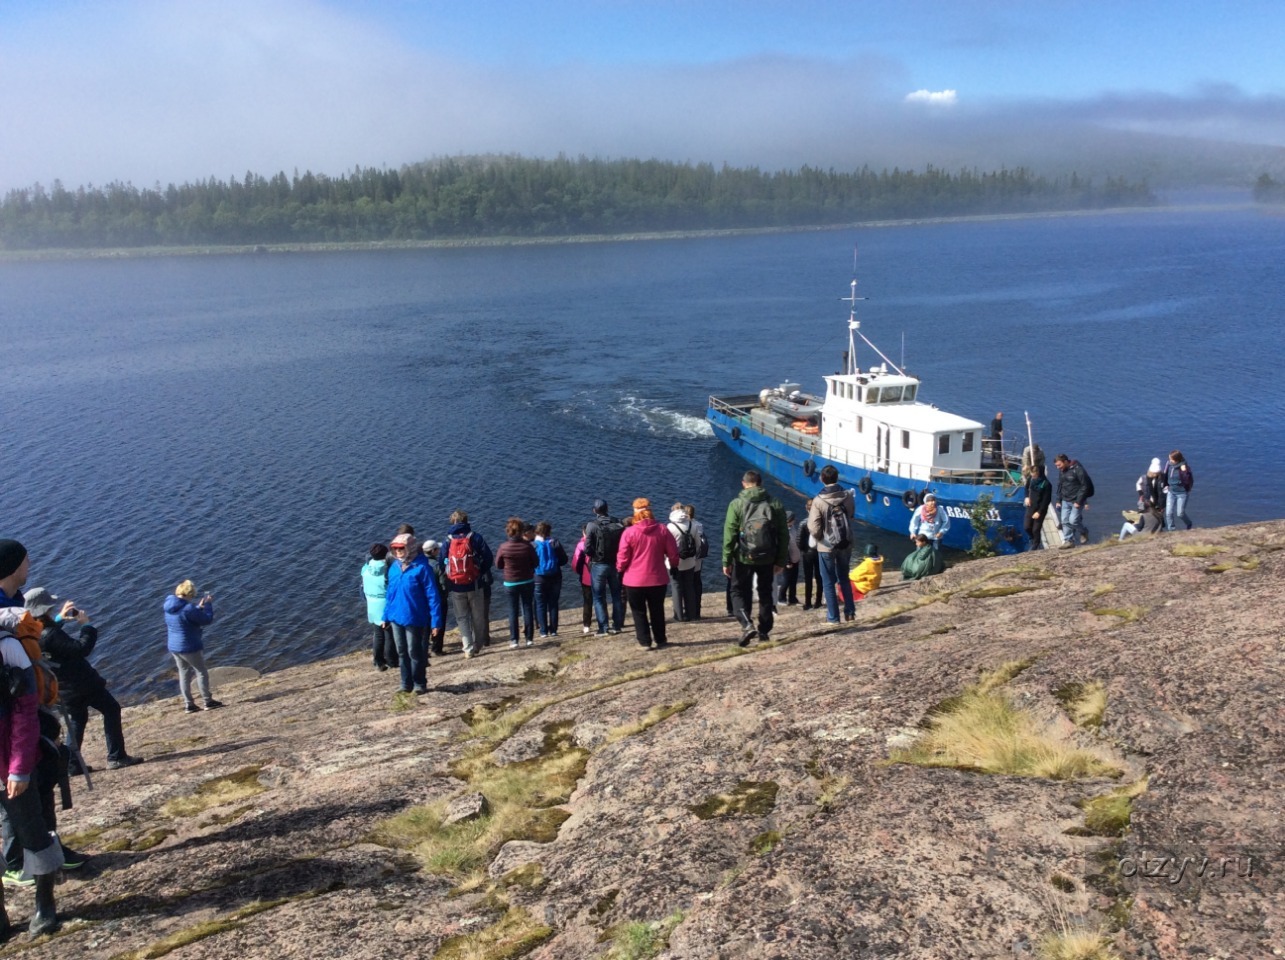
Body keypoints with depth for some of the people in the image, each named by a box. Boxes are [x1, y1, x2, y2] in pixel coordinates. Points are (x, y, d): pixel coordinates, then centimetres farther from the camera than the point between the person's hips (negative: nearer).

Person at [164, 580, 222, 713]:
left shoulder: (170, 606, 0)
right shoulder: (188, 609, -27)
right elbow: (207, 620, -18)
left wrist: (199, 607, 10)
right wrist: (208, 604, -6)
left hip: (173, 646, 8)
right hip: (189, 647, -8)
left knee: (184, 673, 17)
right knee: (201, 672, 9)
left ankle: (188, 704, 22)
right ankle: (208, 701, 17)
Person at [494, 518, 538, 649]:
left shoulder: (503, 547, -14)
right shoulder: (527, 546, -13)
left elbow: (498, 565, -1)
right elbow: (536, 562, -1)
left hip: (510, 583, 0)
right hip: (527, 582, 0)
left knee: (513, 611, 8)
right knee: (528, 609, 10)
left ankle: (514, 640, 8)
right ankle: (529, 638, 13)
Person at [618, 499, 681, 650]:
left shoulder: (629, 532, -12)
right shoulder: (662, 530, -3)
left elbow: (622, 557, -9)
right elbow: (673, 553, 2)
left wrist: (620, 569, 11)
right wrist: (673, 566, 21)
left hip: (634, 580, -2)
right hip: (658, 579, 3)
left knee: (639, 611, 10)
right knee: (657, 610, 16)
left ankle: (645, 642, 9)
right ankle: (660, 640, 20)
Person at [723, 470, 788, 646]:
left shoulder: (736, 504, -8)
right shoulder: (775, 504, 1)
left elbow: (729, 535, -10)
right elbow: (783, 535, 3)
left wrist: (726, 561, -4)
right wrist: (781, 560, 9)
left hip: (743, 558, -3)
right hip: (767, 559, 3)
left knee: (739, 592, 9)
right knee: (765, 593, 17)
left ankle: (747, 625, -12)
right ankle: (764, 631, 21)